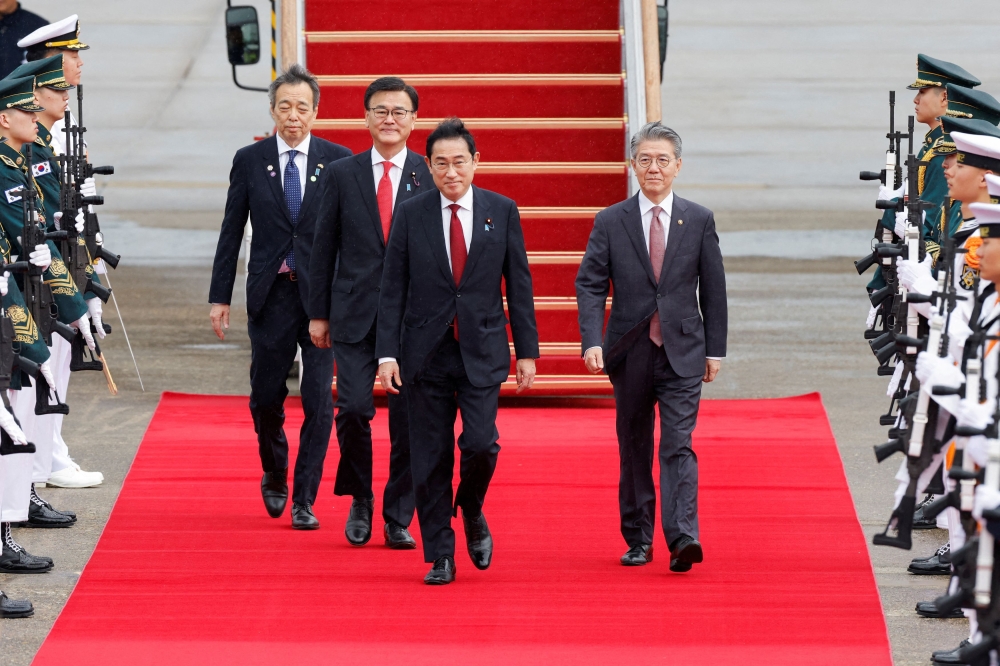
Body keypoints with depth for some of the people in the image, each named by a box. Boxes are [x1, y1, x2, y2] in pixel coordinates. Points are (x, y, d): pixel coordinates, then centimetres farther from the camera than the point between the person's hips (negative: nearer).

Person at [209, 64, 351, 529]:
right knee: (266, 398, 5)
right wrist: (220, 296, 3)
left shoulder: (338, 160, 1)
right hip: (271, 295, 1)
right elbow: (231, 232, 6)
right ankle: (275, 477, 32)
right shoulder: (249, 160, 4)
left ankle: (304, 501, 3)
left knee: (318, 400, -4)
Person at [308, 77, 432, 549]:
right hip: (355, 314, 0)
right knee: (354, 408, -11)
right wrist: (319, 312, 5)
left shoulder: (431, 176, 3)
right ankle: (360, 499, 13)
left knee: (408, 422, 0)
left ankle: (398, 519, 11)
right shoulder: (343, 174, 6)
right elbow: (324, 246, 8)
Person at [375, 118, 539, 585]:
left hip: (481, 352, 0)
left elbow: (519, 284, 6)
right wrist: (387, 353, -6)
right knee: (430, 460, 1)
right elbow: (393, 289, 2)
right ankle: (440, 557, 10)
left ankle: (472, 512, 17)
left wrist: (527, 351, 3)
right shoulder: (410, 215, 1)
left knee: (480, 444, -14)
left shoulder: (502, 212, 3)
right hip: (427, 353, 0)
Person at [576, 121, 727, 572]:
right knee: (634, 451, 9)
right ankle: (638, 540, 19)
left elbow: (713, 289, 8)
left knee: (679, 446, -12)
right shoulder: (610, 222, 2)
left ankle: (683, 538, -21)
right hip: (630, 351, 1)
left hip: (683, 353, -1)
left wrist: (715, 349, 5)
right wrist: (592, 341, -15)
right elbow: (590, 284, -1)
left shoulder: (699, 221, 4)